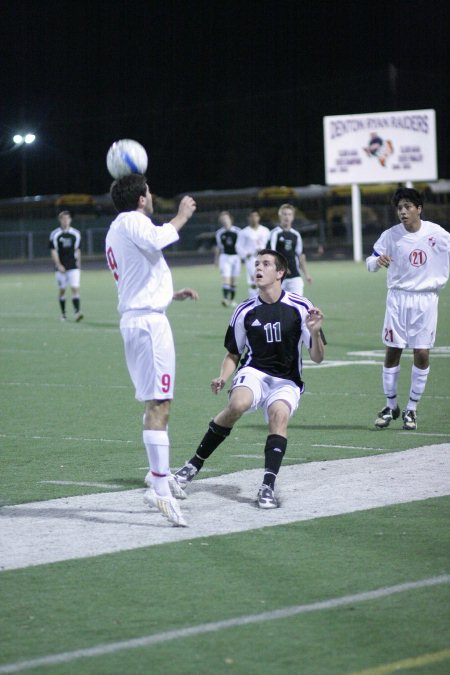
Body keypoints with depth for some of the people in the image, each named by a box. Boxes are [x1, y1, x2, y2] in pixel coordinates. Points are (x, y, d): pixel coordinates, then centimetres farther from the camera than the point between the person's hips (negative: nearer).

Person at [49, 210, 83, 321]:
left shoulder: (75, 234, 7)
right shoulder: (55, 234, -2)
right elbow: (53, 252, -4)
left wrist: (78, 263, 12)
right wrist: (58, 265, -13)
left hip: (73, 267, 1)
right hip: (61, 267, -1)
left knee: (75, 288, -12)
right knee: (62, 290, 6)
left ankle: (77, 312, -18)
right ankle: (63, 313, 20)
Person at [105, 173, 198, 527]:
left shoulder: (116, 230, 22)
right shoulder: (132, 221, -8)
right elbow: (156, 241, -31)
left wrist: (173, 294, 29)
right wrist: (181, 217, -17)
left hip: (134, 320, 11)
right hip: (149, 321, -11)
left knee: (155, 401, 21)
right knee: (159, 404, -14)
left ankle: (160, 471, 31)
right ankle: (160, 486, -18)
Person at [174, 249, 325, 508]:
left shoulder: (300, 308, -5)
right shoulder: (245, 311, 3)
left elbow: (317, 358, -4)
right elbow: (233, 353, 16)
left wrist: (315, 332, -23)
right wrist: (223, 378, -3)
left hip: (287, 381, -1)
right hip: (254, 372, 1)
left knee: (279, 413, -34)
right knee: (237, 404, -32)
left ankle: (268, 487, -30)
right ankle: (194, 465, -18)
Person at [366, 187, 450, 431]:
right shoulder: (391, 235, -4)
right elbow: (370, 262, -1)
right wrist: (377, 260, -22)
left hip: (426, 299, -1)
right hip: (398, 298, 1)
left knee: (422, 354, -3)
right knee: (392, 353, 1)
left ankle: (411, 409, 11)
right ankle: (391, 406, 17)